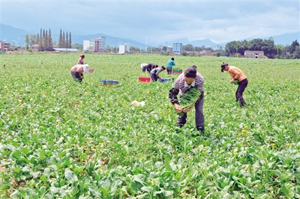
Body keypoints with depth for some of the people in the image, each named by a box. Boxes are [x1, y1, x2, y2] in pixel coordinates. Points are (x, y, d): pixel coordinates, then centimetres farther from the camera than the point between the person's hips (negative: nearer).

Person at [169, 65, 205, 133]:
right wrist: (175, 104, -44)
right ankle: (179, 127, 15)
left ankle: (200, 130, 1)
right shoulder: (179, 80, -40)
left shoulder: (200, 80, -42)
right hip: (184, 94, 1)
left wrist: (191, 106, -42)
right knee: (181, 110, -3)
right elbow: (172, 93, -27)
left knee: (199, 110, -9)